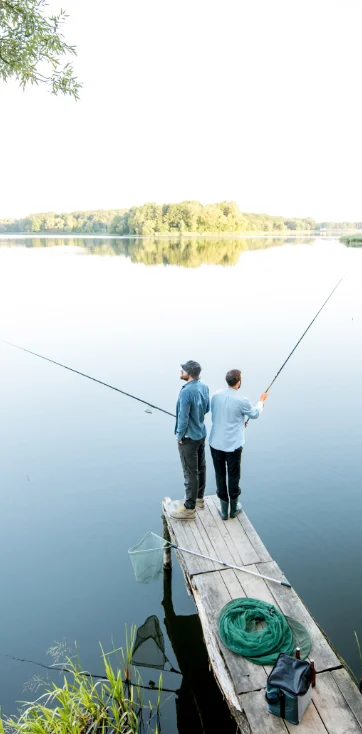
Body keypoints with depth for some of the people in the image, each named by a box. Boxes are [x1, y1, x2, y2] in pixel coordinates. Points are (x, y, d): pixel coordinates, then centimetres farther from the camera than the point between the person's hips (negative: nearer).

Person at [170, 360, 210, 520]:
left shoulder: (186, 392, -27)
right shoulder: (204, 386, -1)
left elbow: (183, 417, -23)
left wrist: (179, 436, -10)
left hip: (189, 437, -9)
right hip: (201, 433, 9)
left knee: (190, 473, 1)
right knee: (201, 467, 21)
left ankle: (189, 508, 12)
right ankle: (199, 498, 38)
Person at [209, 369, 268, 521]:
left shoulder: (216, 396, -3)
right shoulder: (241, 400, -17)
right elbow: (255, 414, 2)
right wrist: (261, 400, 20)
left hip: (215, 443, 4)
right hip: (233, 445, -4)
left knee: (220, 476, 13)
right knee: (233, 477, 11)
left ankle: (224, 510, 23)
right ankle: (234, 509, 26)